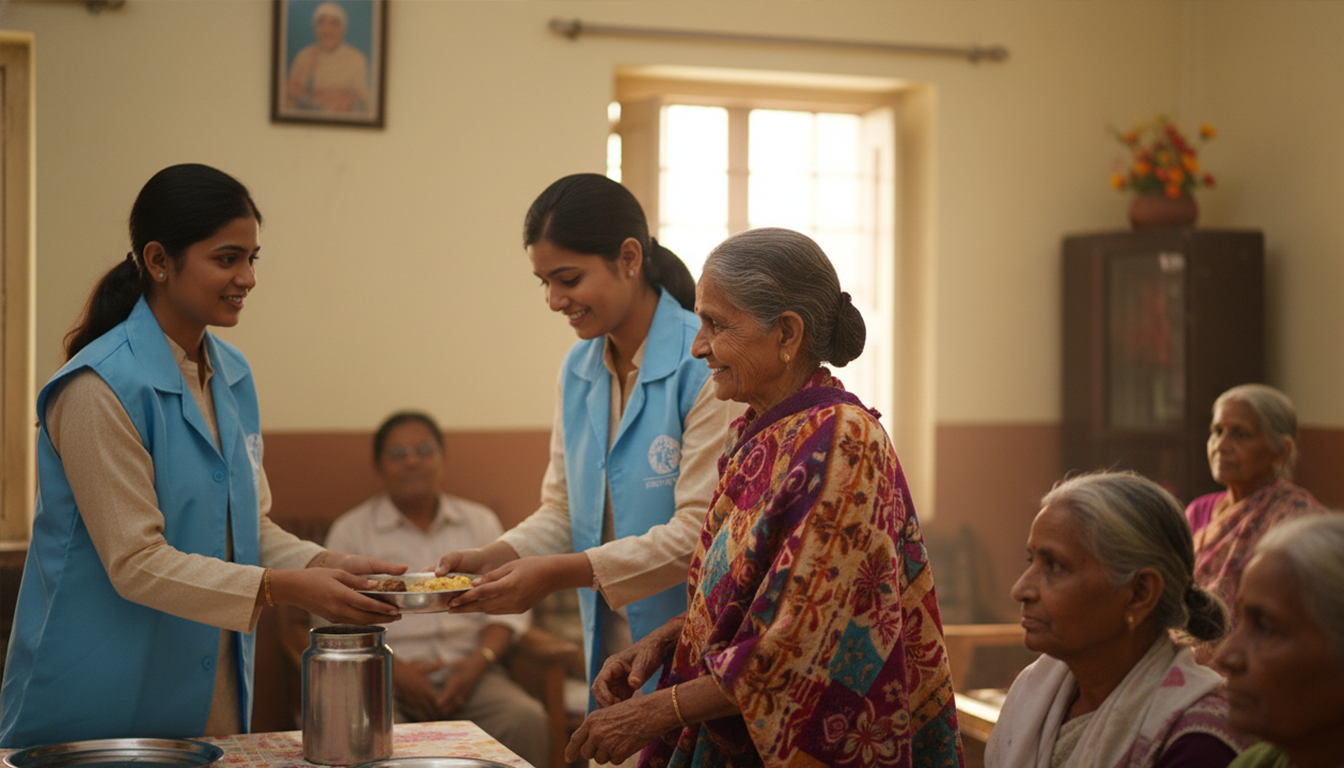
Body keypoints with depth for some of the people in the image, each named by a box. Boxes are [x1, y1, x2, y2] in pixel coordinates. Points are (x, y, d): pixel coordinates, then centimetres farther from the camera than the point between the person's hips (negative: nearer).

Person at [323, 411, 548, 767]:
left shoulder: (480, 521, 18)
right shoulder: (351, 530, 10)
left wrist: (479, 661, -7)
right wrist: (394, 669, -12)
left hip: (466, 670, 2)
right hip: (384, 675, -2)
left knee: (526, 721, -28)